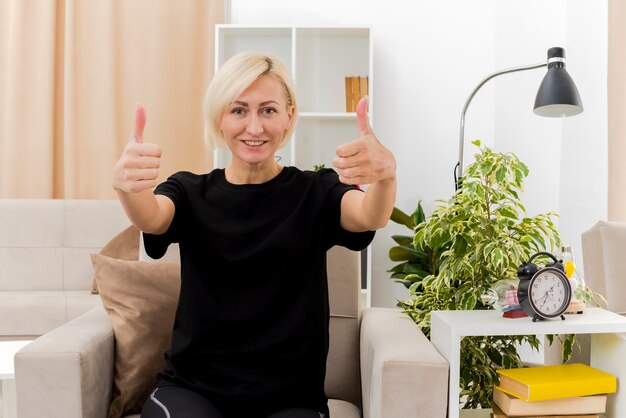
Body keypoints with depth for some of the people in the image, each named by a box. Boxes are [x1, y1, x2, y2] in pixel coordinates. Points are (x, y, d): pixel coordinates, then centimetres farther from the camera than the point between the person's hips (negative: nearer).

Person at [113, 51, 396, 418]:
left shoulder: (316, 192, 0)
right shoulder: (191, 192, 3)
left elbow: (369, 217, -19)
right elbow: (151, 218, -17)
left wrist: (385, 175, -42)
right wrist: (125, 184, -41)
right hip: (192, 387, 0)